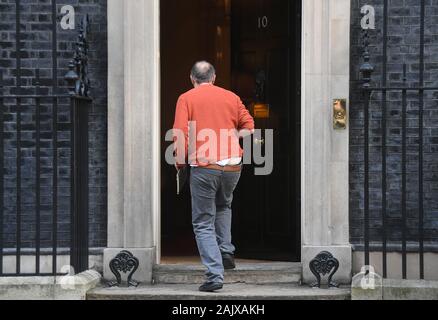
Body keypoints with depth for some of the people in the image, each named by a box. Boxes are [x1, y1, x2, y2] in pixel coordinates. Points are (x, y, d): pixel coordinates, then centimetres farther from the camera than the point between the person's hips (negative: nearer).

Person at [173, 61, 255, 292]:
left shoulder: (187, 98, 2)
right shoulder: (231, 97, 12)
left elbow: (181, 134, -8)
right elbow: (250, 128, 9)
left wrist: (180, 162, 4)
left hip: (204, 167, -4)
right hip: (232, 166, 4)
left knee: (203, 223, 3)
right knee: (223, 206, 31)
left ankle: (215, 275, -6)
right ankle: (226, 251, 15)